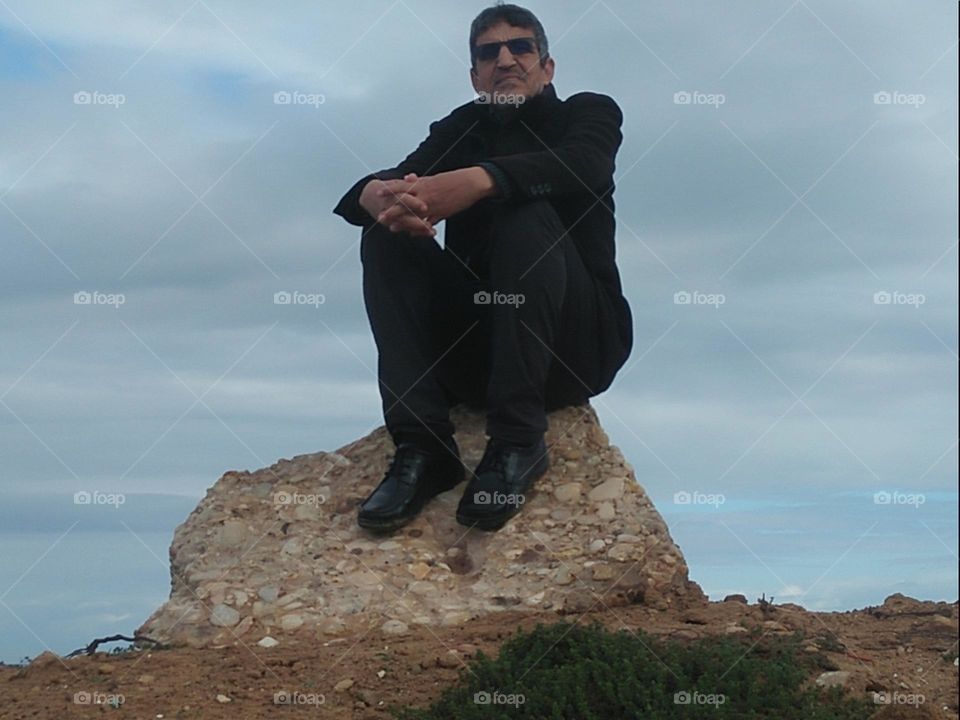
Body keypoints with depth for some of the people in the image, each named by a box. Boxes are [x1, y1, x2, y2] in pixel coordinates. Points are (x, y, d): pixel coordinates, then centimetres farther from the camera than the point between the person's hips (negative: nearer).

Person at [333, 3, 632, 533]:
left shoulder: (589, 112, 10)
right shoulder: (459, 129, 17)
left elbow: (581, 166, -18)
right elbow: (370, 188, -3)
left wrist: (479, 180, -35)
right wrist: (384, 196, -30)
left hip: (575, 347, -3)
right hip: (476, 347, 3)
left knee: (527, 213, -26)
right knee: (386, 233, -15)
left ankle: (517, 443, -31)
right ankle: (422, 446, -28)